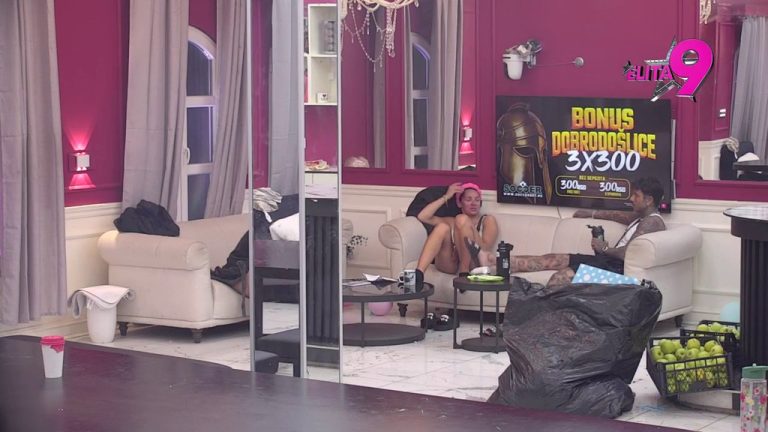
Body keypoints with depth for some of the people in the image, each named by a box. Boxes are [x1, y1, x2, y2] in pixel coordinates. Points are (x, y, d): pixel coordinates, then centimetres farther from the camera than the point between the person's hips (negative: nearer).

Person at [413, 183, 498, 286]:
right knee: (443, 227, -23)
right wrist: (446, 197, 14)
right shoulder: (451, 222, 30)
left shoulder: (488, 220, 20)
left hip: (473, 264, -3)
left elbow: (486, 249, 2)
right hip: (449, 265, 3)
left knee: (462, 219, -18)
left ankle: (464, 272, -31)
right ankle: (418, 273, -46)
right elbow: (422, 216, 15)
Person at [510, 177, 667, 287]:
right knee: (551, 259, 6)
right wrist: (592, 214, 49)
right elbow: (620, 216, 41)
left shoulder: (652, 221, -12)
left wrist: (605, 248, -9)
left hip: (617, 267, -11)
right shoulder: (642, 217, 21)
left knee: (564, 275, -27)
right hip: (609, 260, 11)